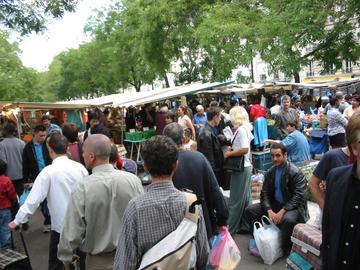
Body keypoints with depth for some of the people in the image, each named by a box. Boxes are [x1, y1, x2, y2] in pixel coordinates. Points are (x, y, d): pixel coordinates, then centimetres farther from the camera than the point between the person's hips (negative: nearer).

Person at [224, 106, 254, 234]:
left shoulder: (241, 129, -18)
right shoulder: (246, 128, 9)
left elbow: (245, 149, -27)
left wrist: (229, 154, -16)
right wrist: (233, 148, 11)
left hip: (240, 168, -9)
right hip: (245, 166, 9)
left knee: (236, 200, 0)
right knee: (245, 198, 15)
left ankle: (230, 228, 9)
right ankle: (246, 225, 26)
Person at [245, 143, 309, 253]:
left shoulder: (295, 172, -14)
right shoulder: (269, 173, 4)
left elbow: (298, 196, -20)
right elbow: (265, 193, 1)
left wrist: (282, 211, -27)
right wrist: (269, 211, -17)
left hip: (292, 207, -6)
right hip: (275, 204, 6)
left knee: (288, 219, -38)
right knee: (250, 210, -7)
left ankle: (286, 251, -12)